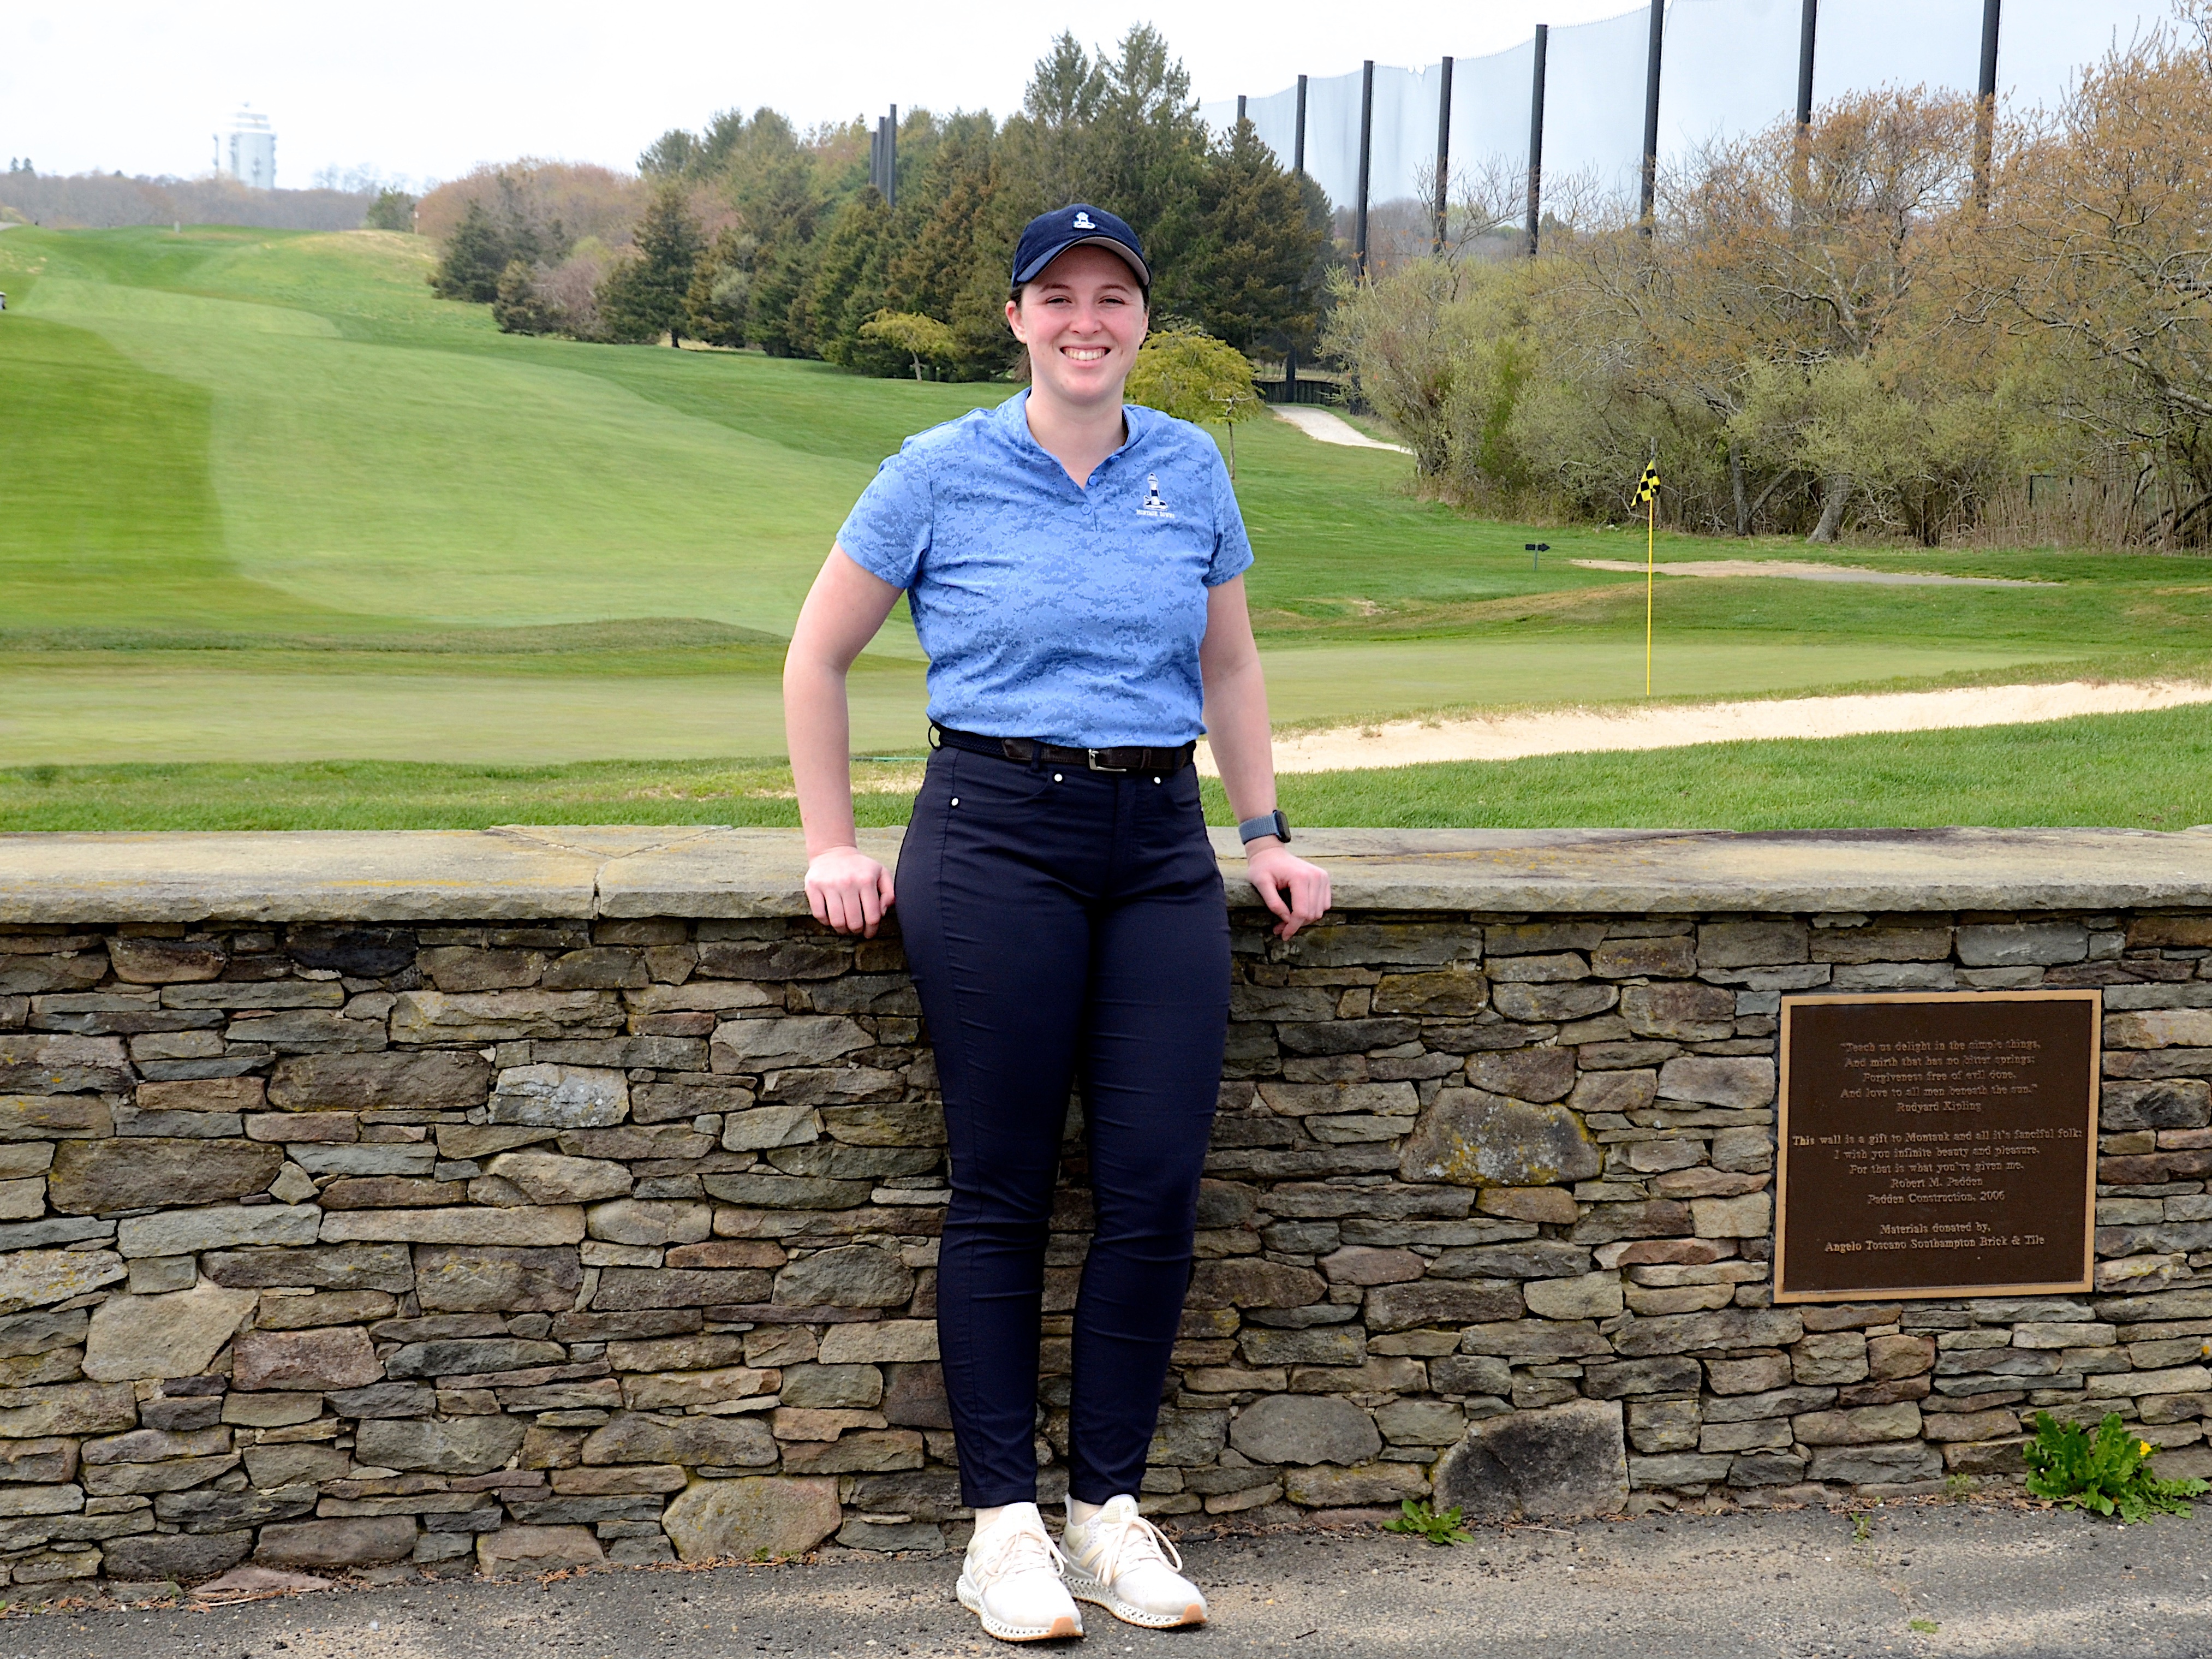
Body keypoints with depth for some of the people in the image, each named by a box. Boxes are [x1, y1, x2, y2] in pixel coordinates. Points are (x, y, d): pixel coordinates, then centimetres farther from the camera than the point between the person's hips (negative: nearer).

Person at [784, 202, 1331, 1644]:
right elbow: (817, 661, 7)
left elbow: (1230, 670, 21)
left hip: (1161, 845, 3)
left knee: (1158, 1188, -2)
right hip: (996, 836, -3)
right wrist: (834, 847, 3)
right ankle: (1004, 1526, 10)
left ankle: (1111, 1514, 13)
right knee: (1004, 1194, 0)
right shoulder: (944, 473, 0)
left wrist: (1268, 834, 15)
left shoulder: (1192, 470, 10)